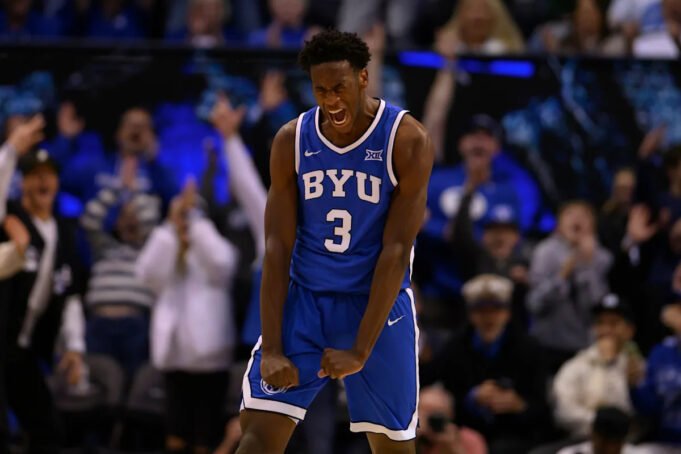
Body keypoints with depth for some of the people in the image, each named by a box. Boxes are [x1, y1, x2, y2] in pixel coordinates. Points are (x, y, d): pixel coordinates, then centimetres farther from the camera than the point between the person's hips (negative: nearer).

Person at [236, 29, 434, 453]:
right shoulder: (292, 140, -4)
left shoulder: (408, 140, -13)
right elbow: (278, 247, -4)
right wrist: (272, 348, -12)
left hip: (378, 305, -2)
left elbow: (397, 251, -15)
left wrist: (360, 351, -18)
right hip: (305, 302, 2)